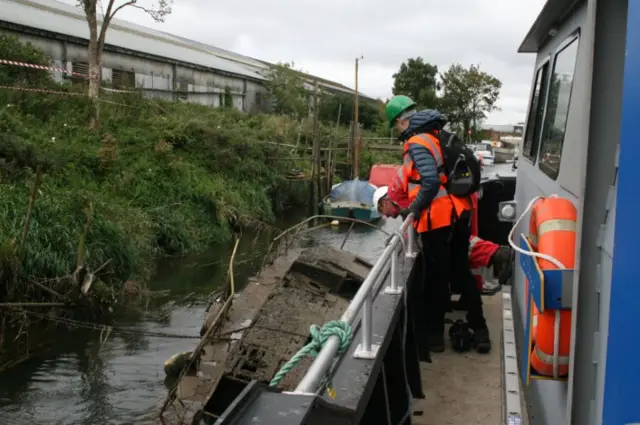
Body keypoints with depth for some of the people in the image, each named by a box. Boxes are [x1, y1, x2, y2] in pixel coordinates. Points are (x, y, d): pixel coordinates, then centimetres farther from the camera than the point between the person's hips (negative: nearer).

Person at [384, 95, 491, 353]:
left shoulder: (417, 143, -14)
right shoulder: (435, 136, 13)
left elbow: (431, 181, -24)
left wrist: (415, 207, -10)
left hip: (438, 218, -9)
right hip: (459, 214, 9)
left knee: (436, 277, 3)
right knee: (461, 272, 16)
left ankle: (434, 334, 15)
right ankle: (479, 329, 20)